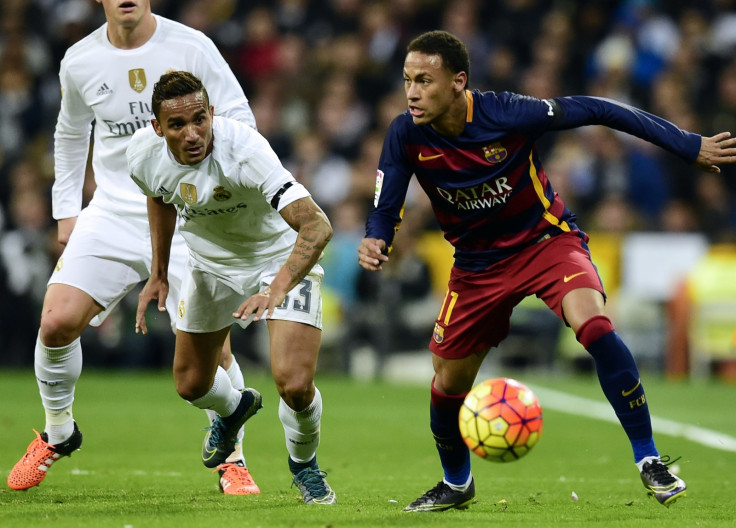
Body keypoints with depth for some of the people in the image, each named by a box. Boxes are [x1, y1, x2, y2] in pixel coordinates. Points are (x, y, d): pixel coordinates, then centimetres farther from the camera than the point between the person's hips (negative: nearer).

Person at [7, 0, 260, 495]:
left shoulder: (191, 47, -8)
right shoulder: (80, 61, 2)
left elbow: (239, 116, -1)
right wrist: (66, 208, 17)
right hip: (112, 214, 3)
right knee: (57, 321, -11)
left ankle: (232, 459, 10)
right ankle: (58, 431, 15)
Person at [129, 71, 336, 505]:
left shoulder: (245, 150, -39)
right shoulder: (145, 153, -20)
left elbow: (317, 226, -48)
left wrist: (277, 289, -60)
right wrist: (158, 274, 9)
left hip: (283, 261, -5)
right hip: (211, 267, 5)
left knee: (295, 385, -20)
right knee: (191, 386, 15)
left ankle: (304, 466, 14)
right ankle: (234, 409, 54)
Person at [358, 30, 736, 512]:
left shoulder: (506, 114, -27)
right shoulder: (406, 136, -17)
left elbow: (593, 111, -18)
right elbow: (385, 209, -8)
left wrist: (689, 146, -16)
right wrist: (375, 243, -34)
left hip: (546, 240, -4)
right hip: (479, 264, 4)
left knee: (594, 326, -31)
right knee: (449, 382, 8)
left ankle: (650, 461, -19)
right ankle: (456, 485, 39)